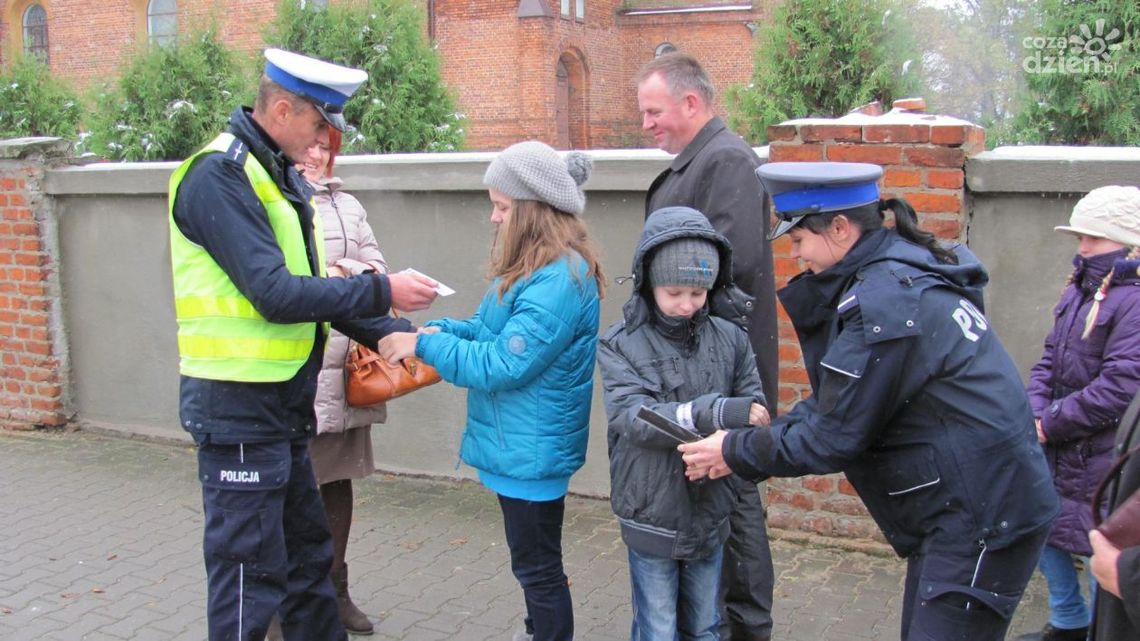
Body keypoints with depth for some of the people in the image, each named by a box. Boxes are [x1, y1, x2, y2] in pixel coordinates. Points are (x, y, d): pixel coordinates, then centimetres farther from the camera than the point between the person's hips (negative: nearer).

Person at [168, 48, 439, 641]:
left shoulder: (280, 175, 11)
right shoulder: (220, 177, -18)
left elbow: (306, 284, 14)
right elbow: (277, 294, -25)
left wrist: (388, 333, 5)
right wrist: (382, 293, -20)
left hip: (282, 407, 9)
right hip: (239, 410, -9)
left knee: (307, 554, 19)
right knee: (251, 572, 1)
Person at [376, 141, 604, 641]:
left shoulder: (559, 280, -25)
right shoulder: (537, 267, 6)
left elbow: (500, 365, -25)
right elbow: (496, 331, 14)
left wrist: (423, 344, -17)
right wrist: (439, 329, -2)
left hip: (531, 449, -10)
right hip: (523, 443, 10)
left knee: (537, 565, 5)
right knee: (534, 558, 24)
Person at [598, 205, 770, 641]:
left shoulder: (730, 339, -3)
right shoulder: (621, 344, -11)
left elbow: (756, 411, -5)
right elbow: (634, 418, -23)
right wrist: (715, 412, -34)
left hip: (709, 512, 3)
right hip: (652, 516, -3)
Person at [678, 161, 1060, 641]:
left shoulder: (884, 303, -23)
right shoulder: (898, 271, 8)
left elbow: (835, 437, -18)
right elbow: (837, 401, 11)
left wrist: (736, 454, -6)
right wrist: (747, 442, 2)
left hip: (984, 516, -10)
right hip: (964, 508, 10)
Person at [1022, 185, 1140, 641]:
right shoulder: (1078, 291, 8)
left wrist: (1049, 426, -18)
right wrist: (1034, 411, -7)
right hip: (1059, 448, 9)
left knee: (1103, 552, 1)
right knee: (1043, 527, 19)